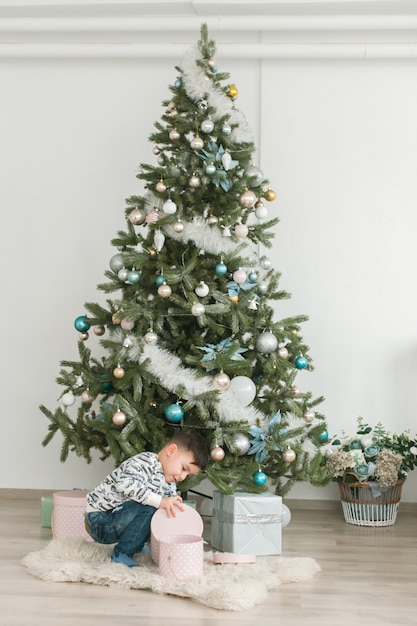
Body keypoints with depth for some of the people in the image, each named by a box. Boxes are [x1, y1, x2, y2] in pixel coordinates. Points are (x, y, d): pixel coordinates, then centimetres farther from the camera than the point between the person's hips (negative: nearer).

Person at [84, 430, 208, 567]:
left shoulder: (169, 487, 8)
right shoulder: (146, 461, -20)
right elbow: (125, 484, -37)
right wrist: (160, 501, -41)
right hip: (99, 521, -9)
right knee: (148, 508, -28)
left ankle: (135, 547, 9)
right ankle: (121, 554, -16)